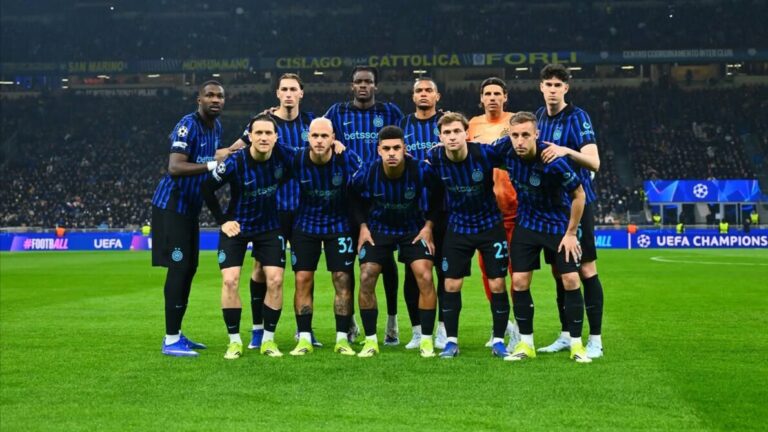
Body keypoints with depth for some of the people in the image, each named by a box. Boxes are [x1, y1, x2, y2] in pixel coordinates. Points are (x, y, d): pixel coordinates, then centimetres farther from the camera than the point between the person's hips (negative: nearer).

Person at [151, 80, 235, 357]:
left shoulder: (216, 126, 10)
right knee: (178, 269, -11)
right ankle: (171, 341, -7)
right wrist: (212, 163, -37)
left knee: (189, 269, 11)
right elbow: (174, 168, -31)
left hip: (190, 208, 9)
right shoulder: (188, 126, -19)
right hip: (171, 206, -9)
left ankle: (175, 334, 20)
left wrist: (229, 153, 9)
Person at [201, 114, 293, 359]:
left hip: (270, 226, 2)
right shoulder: (235, 163, -22)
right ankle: (234, 341, 2)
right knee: (229, 281, -12)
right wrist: (222, 220, -9)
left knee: (275, 281, -6)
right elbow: (207, 189, -11)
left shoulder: (284, 155, -15)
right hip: (237, 226, -2)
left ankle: (268, 340, 9)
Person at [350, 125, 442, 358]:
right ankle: (370, 341, 2)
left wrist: (428, 226, -8)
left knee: (425, 277, -15)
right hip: (378, 228, 1)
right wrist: (363, 226, -6)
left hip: (413, 228, -1)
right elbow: (354, 197, 1)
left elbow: (438, 195, -4)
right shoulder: (367, 172, -22)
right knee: (366, 278, -11)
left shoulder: (421, 170, -25)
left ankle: (426, 341, -2)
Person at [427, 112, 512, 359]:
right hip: (458, 226, 2)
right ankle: (451, 341, 14)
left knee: (497, 284, -2)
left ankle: (498, 341, 12)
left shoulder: (486, 153, -22)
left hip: (490, 225, -2)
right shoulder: (434, 158, -14)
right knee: (451, 285, 1)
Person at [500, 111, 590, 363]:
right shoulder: (508, 155, -16)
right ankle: (526, 344, 10)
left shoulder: (552, 161, -28)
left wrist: (570, 234, -12)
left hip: (559, 226, -3)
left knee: (570, 281, -6)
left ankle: (577, 344, 7)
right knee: (519, 282, -2)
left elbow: (579, 195, -16)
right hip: (527, 224, 4)